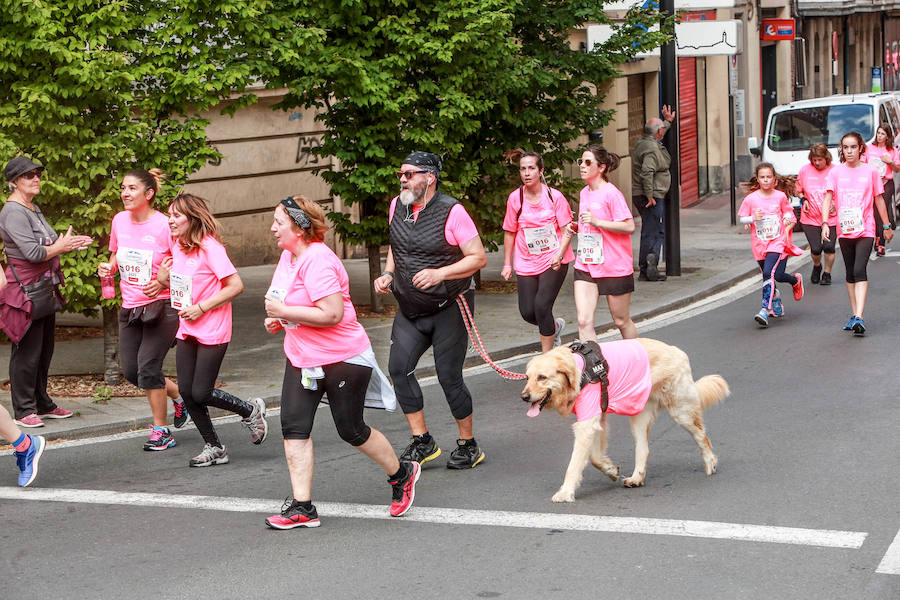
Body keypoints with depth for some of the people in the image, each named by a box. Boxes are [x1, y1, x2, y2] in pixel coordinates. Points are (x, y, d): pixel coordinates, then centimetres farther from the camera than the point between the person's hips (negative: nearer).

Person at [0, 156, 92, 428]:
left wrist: (68, 242, 3)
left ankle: (42, 405, 25)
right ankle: (24, 410, 2)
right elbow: (33, 252, -22)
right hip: (26, 288, -10)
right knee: (27, 352, -5)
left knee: (44, 350, 15)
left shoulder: (33, 208, 16)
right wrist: (62, 246, -9)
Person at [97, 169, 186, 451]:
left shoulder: (164, 226, -14)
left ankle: (161, 429, 7)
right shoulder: (119, 221, 3)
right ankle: (179, 396, 32)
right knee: (130, 370, 7)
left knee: (148, 368, -10)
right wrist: (108, 267, -3)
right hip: (130, 306, 7)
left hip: (161, 306, -7)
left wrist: (162, 283, -25)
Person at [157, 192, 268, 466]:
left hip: (212, 331, -8)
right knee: (186, 391, 3)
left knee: (201, 393, -7)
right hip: (187, 330, 8)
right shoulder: (178, 247, 8)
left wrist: (201, 308, -19)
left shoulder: (209, 247, -16)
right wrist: (164, 278, 1)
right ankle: (214, 448, 17)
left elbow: (235, 285, -19)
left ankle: (251, 411, 19)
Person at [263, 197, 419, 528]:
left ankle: (402, 474, 28)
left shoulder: (318, 261, -23)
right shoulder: (288, 255, 7)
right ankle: (302, 507, 0)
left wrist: (284, 311, -24)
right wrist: (278, 319, 7)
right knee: (293, 425, -3)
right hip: (302, 357, 9)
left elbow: (332, 314, -30)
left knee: (351, 430, 3)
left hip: (342, 358, -9)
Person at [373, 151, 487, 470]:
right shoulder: (397, 207, 4)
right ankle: (422, 442, 4)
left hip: (448, 309, -6)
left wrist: (440, 273, -26)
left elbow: (478, 257, -14)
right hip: (410, 310, 6)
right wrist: (388, 274, 3)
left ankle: (469, 445, 15)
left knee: (449, 376, -4)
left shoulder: (451, 211, -16)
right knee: (399, 368, -8)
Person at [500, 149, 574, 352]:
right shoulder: (515, 198, -1)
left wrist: (560, 253, -19)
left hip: (553, 261, -3)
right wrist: (507, 264, 8)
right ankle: (555, 326, 35)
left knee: (542, 305, -16)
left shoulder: (555, 196, -8)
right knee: (527, 312, 0)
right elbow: (510, 232, 9)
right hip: (526, 263, 3)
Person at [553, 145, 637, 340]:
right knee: (584, 321, -9)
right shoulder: (584, 193, 11)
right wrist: (574, 227, 7)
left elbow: (629, 227, -20)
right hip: (585, 267, 6)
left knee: (622, 321, 9)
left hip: (614, 267, -6)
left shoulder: (611, 193, -13)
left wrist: (596, 221, -25)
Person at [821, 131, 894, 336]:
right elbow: (828, 198, -4)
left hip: (865, 230, -3)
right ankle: (854, 315, 22)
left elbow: (879, 200, 8)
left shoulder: (871, 171, 1)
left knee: (859, 271, -17)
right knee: (850, 273, 11)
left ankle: (859, 318, -22)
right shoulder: (836, 172, 3)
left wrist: (887, 226, 12)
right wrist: (825, 223, -18)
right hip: (844, 230, 3)